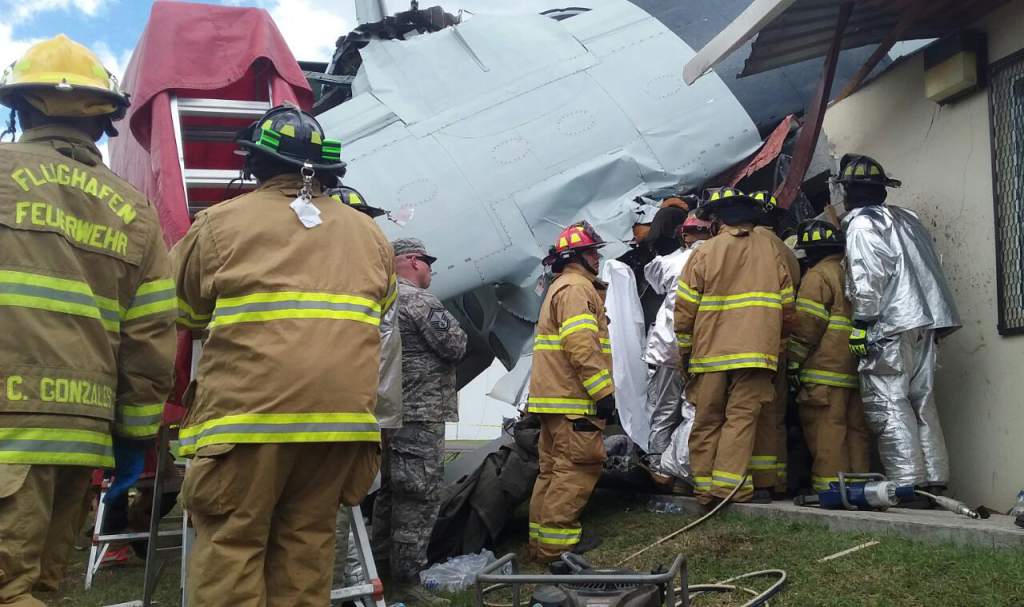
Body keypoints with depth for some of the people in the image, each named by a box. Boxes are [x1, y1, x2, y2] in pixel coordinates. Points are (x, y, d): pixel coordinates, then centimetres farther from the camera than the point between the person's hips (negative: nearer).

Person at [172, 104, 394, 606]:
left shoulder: (221, 222, 5)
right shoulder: (367, 232, 16)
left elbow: (181, 310, 17)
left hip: (250, 414, -4)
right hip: (342, 413, 4)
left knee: (229, 547, 3)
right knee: (307, 543, 11)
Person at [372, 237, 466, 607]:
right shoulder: (418, 300, -13)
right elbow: (456, 346, -14)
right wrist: (457, 336, 7)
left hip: (389, 411, 10)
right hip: (420, 414, -10)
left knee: (391, 491, 17)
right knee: (419, 498, -6)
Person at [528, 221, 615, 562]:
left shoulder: (561, 288, 25)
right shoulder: (576, 288, -9)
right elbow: (581, 346, -21)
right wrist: (604, 390, -20)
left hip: (554, 397, 11)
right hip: (573, 398, -11)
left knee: (553, 467, 13)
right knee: (577, 469, -9)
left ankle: (541, 538, 19)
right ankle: (556, 542, -7)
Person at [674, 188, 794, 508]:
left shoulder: (705, 252, -2)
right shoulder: (769, 248, 5)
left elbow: (685, 310, -2)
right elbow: (787, 306, 9)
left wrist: (685, 351, 10)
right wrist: (775, 339, 25)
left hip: (709, 352, 0)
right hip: (755, 350, 1)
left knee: (707, 421, 8)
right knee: (742, 416, 1)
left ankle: (705, 485, 10)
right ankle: (728, 482, -7)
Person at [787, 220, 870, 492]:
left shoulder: (818, 275, -6)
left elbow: (807, 324, -12)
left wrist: (794, 362, -6)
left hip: (825, 370, -8)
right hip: (855, 368, 8)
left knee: (826, 429, -6)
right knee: (855, 428, 10)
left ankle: (829, 487, -6)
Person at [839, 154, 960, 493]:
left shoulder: (862, 223, -4)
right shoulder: (907, 219, 23)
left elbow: (870, 278, -15)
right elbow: (927, 269, 23)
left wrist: (862, 323, -13)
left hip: (891, 326, -9)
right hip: (925, 324, 9)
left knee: (887, 405, -8)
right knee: (921, 402, 10)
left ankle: (907, 483, -13)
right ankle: (934, 482, 11)